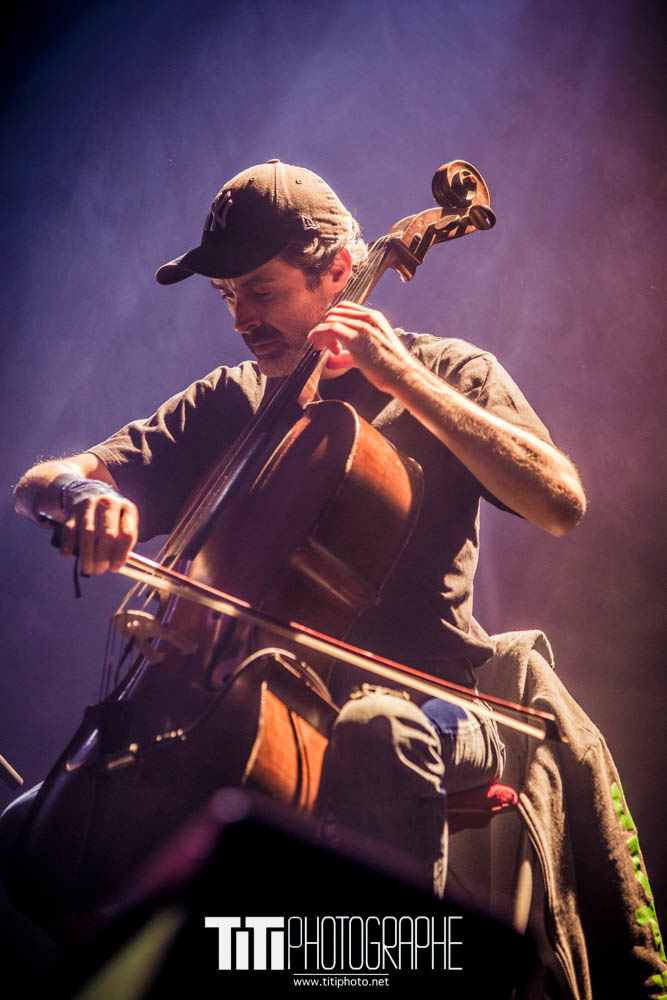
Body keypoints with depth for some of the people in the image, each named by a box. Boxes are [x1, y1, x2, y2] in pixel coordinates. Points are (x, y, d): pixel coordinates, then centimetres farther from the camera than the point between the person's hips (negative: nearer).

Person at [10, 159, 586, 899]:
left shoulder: (447, 374, 5)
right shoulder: (228, 403, 14)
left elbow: (560, 504, -13)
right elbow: (38, 485, 8)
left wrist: (405, 378, -14)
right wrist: (81, 492, -18)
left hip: (420, 699, -2)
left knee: (375, 729, -40)